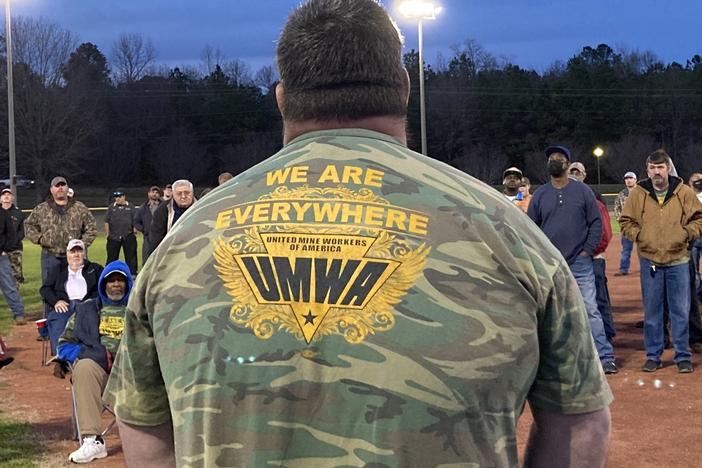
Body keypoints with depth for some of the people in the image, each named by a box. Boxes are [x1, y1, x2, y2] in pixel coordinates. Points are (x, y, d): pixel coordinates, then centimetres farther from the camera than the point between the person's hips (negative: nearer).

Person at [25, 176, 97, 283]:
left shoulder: (80, 209, 4)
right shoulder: (40, 209, 7)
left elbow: (91, 229, 6)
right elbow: (29, 225, 15)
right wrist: (38, 238, -1)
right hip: (50, 257, 0)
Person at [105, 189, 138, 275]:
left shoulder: (131, 207, 8)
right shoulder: (111, 207, 11)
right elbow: (107, 221, 10)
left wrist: (134, 232, -1)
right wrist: (107, 234, 4)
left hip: (128, 236, -1)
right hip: (113, 236, 1)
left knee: (131, 256, 2)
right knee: (111, 256, 2)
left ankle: (132, 274, 8)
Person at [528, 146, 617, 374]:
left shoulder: (582, 191, 1)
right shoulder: (540, 194, 6)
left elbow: (596, 222, 2)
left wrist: (588, 250, -5)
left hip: (580, 263, -2)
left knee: (590, 310, -5)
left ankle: (605, 357, -2)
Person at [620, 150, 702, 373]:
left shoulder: (683, 192, -1)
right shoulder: (637, 194, 0)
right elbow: (625, 221, 7)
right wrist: (638, 235, -6)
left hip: (678, 260, 0)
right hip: (649, 261, 1)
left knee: (681, 311, 4)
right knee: (652, 312, 8)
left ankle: (683, 356, 13)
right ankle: (653, 355, 17)